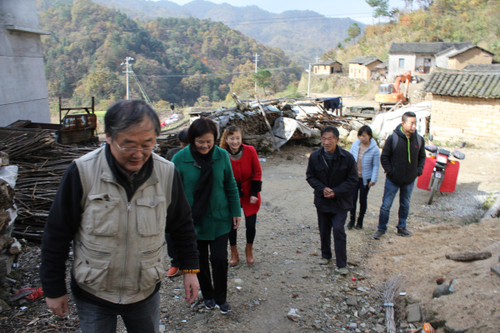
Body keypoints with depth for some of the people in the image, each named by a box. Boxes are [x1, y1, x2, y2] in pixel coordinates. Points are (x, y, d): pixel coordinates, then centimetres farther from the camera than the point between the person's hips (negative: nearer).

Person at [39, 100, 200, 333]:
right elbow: (57, 235, -9)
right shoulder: (82, 172, -19)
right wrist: (53, 289, -3)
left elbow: (182, 225, 2)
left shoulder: (167, 173, -12)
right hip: (93, 295, -1)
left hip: (146, 292, 2)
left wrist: (190, 268, 3)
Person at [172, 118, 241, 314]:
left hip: (219, 219, 0)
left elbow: (231, 186, 1)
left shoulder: (222, 155, -8)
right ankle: (208, 295, 40)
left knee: (219, 259, 2)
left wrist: (236, 212, 2)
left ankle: (221, 298, 27)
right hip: (194, 221, 0)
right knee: (201, 261, 15)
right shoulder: (180, 159, -13)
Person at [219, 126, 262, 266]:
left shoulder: (250, 151, -14)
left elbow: (257, 172, -5)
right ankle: (234, 253, 30)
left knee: (251, 225, 2)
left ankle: (249, 250, 30)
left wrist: (254, 194, -8)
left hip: (249, 194, 0)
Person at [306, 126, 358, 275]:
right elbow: (310, 176, 2)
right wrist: (322, 189, -16)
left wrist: (336, 192, -18)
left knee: (338, 230, -8)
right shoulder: (315, 156, -7)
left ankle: (342, 264, 7)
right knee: (324, 230, 16)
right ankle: (326, 255, 39)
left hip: (340, 201, -3)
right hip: (322, 200, 3)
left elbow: (352, 179, -8)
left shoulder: (347, 157, -14)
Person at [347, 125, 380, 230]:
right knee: (353, 199, 3)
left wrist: (373, 180, -9)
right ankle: (352, 220, 20)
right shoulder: (355, 145, -6)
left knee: (363, 200, 11)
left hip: (365, 178, -2)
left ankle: (360, 221, 27)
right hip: (354, 177, 2)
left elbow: (376, 166, -6)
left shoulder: (374, 149, -13)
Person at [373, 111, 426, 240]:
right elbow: (384, 157, -6)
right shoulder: (393, 138, -13)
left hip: (409, 181, 4)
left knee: (405, 205, 17)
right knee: (386, 205, 3)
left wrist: (419, 170, 1)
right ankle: (381, 229, 17)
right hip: (393, 180, -4)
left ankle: (402, 228, 34)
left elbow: (422, 157, 13)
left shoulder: (419, 139, -1)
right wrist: (389, 171, -12)